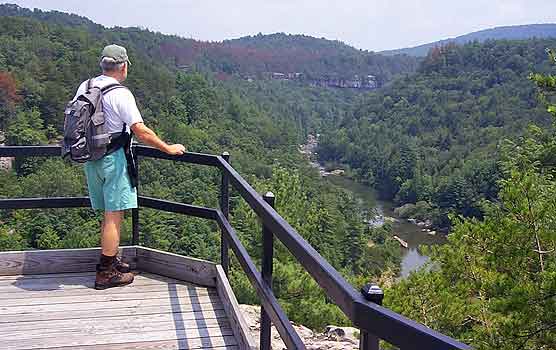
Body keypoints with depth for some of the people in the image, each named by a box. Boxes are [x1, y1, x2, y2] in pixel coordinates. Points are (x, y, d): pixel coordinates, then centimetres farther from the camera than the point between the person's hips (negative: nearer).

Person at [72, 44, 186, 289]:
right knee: (114, 216, -1)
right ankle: (106, 274, 5)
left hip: (91, 158, 8)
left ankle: (109, 260, 30)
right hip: (113, 159, -8)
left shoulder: (84, 87, 6)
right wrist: (168, 149, -7)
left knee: (109, 213, 19)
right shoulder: (120, 94, -16)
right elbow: (141, 132, -18)